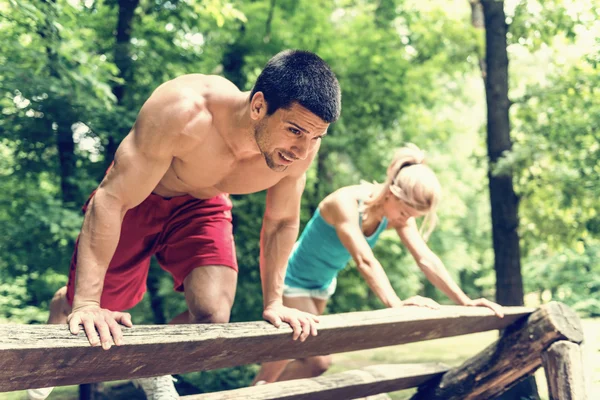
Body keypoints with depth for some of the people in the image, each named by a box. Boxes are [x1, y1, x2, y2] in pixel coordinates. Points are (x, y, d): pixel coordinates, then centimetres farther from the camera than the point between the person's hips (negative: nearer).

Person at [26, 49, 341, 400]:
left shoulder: (301, 147, -26)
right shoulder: (185, 113, -41)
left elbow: (281, 222, -6)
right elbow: (111, 201, -36)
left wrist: (274, 302, -5)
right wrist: (87, 303, -38)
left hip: (202, 205, 3)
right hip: (134, 200, -3)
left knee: (213, 316, -16)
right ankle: (64, 305, 48)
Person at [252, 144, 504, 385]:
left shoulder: (399, 211, -12)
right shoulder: (346, 202, -32)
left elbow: (426, 259, -16)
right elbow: (365, 260, -44)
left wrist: (465, 302, -24)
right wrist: (395, 304, -55)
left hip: (322, 283, 7)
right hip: (292, 278, -7)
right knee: (319, 360, -12)